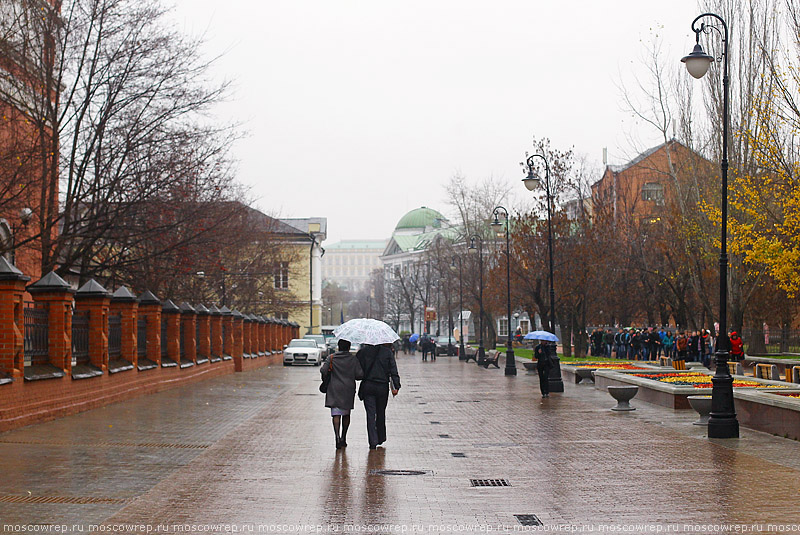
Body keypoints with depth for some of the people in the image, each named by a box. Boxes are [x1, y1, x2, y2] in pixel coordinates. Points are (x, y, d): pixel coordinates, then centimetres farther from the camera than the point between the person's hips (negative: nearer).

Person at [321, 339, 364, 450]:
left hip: (334, 390, -1)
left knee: (336, 414, -6)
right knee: (346, 414, 16)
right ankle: (343, 438, 21)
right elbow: (360, 375, -5)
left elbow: (323, 370, -12)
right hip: (348, 390, 1)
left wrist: (322, 365, 10)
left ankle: (337, 438, -22)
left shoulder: (331, 358, -2)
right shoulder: (353, 359, 0)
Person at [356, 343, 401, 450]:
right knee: (381, 413, 16)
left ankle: (373, 441, -7)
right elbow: (393, 371, -6)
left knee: (370, 414, 1)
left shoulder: (363, 351, -1)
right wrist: (396, 386, -6)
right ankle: (381, 438, 26)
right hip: (382, 387, 0)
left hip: (367, 386, 0)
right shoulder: (388, 352, -2)